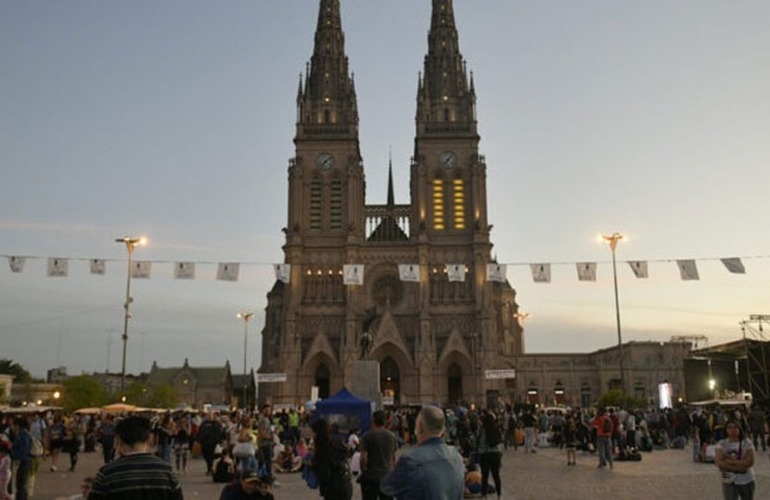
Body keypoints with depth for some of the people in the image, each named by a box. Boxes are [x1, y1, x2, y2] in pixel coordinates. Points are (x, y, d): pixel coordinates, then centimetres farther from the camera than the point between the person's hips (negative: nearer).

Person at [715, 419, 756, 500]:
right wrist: (738, 468, -20)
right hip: (729, 482, -1)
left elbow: (750, 462, -15)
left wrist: (730, 461, -18)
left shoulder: (747, 442, -5)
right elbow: (719, 463, -15)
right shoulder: (722, 444, -5)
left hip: (747, 481, 1)